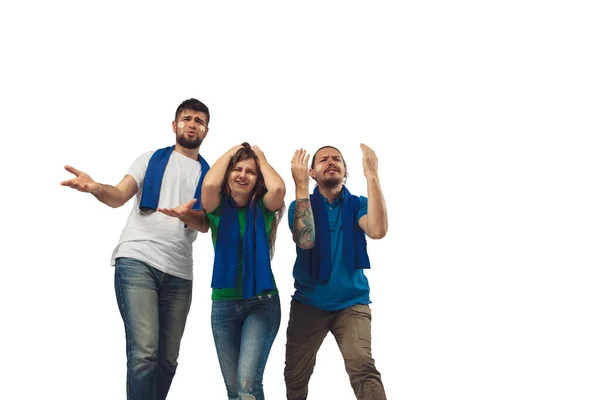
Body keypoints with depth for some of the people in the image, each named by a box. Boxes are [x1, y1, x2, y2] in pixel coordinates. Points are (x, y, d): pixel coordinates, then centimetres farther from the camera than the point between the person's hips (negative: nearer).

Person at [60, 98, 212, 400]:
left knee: (168, 358, 7)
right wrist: (96, 188, -25)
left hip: (179, 272, 3)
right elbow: (120, 196, -2)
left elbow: (206, 224, 6)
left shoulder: (208, 175, 15)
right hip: (137, 260, -3)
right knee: (144, 353, -16)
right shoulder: (151, 159, 11)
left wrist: (186, 215, -18)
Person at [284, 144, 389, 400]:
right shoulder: (302, 205, 1)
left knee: (363, 367, -24)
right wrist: (301, 186, -23)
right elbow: (305, 240, -20)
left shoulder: (358, 204, 0)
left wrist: (371, 174, -23)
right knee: (294, 377, 11)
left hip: (351, 303, -1)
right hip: (308, 303, 1)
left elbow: (378, 230, -22)